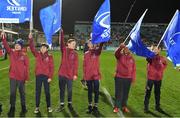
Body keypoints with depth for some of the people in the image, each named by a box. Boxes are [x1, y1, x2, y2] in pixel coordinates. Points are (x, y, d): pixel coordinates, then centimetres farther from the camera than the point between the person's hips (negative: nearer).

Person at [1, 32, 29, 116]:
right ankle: (12, 108, 18)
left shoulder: (24, 55, -4)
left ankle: (23, 106, 29)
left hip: (21, 77, -1)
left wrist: (27, 77, -5)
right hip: (13, 77, 1)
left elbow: (27, 67, -3)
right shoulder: (11, 52, 1)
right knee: (12, 93, 5)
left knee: (22, 92, 14)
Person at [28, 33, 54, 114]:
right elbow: (32, 48, -9)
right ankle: (37, 107, 17)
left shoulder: (50, 56, -1)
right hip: (38, 75, 2)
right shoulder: (37, 54, 5)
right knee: (37, 91, 7)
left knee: (47, 92, 7)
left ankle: (49, 107, 18)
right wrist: (30, 39, -21)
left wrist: (50, 77, -9)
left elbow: (51, 67, -2)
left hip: (46, 76, -2)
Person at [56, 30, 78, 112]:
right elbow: (61, 42, -14)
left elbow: (76, 65, -1)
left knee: (70, 90, 9)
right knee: (62, 90, 9)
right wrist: (61, 33, -25)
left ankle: (69, 103, 27)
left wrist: (75, 74, -9)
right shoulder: (64, 50, 2)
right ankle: (62, 105, 19)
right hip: (62, 73, 0)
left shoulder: (75, 53, 2)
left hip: (70, 74, 0)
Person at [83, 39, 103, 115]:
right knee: (90, 91, 11)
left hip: (96, 75, -2)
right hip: (88, 76, 2)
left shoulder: (97, 51, 0)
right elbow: (84, 66, 8)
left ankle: (95, 106, 11)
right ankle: (90, 106, 21)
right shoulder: (86, 54, 7)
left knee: (96, 91, 1)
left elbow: (100, 47, -23)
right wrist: (84, 76, 5)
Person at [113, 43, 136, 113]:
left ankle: (124, 106, 24)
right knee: (118, 93, 2)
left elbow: (133, 68, 8)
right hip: (119, 77, -3)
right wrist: (120, 47, -42)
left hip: (128, 78, 3)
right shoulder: (120, 56, 0)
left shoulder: (131, 58, 7)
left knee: (126, 93, 12)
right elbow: (116, 53, -24)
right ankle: (116, 107, 11)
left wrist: (133, 77, 4)